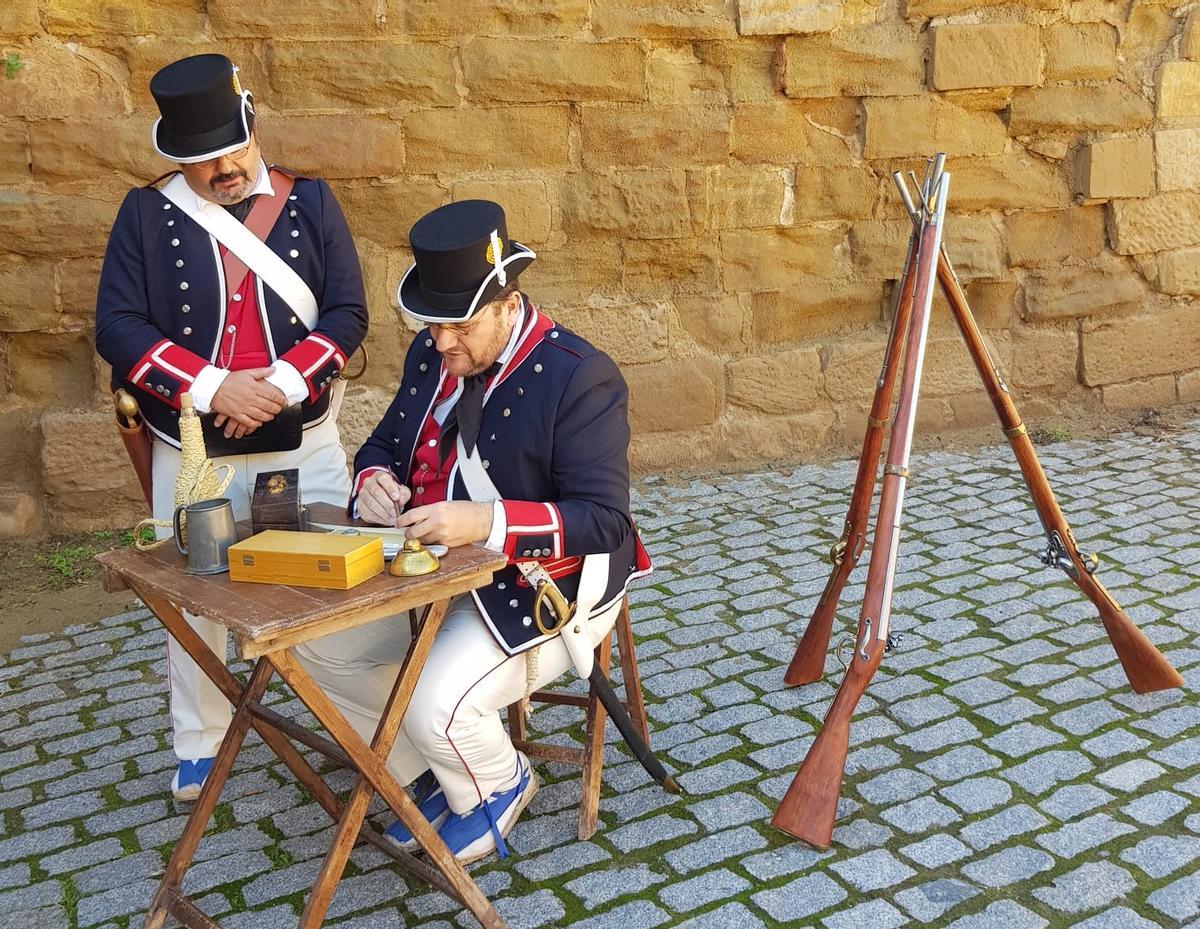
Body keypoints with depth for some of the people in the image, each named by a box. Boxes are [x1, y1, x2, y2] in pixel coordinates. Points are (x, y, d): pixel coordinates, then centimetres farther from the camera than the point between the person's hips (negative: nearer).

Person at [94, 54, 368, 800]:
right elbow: (118, 325, -8)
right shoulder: (145, 213, -1)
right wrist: (210, 389, -21)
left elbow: (347, 312, -5)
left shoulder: (310, 200, 0)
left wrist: (283, 383, -19)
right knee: (195, 598, 10)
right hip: (193, 451, 0)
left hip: (306, 442, 0)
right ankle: (200, 747, 29)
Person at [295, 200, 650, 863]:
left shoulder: (580, 377, -21)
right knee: (318, 640, 0)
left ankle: (499, 787, 13)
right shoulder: (432, 354, 1)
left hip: (540, 587, -8)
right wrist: (375, 481, -13)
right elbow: (385, 443, 13)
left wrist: (486, 522, -38)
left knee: (439, 706, -26)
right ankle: (428, 777, 20)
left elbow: (603, 521, -25)